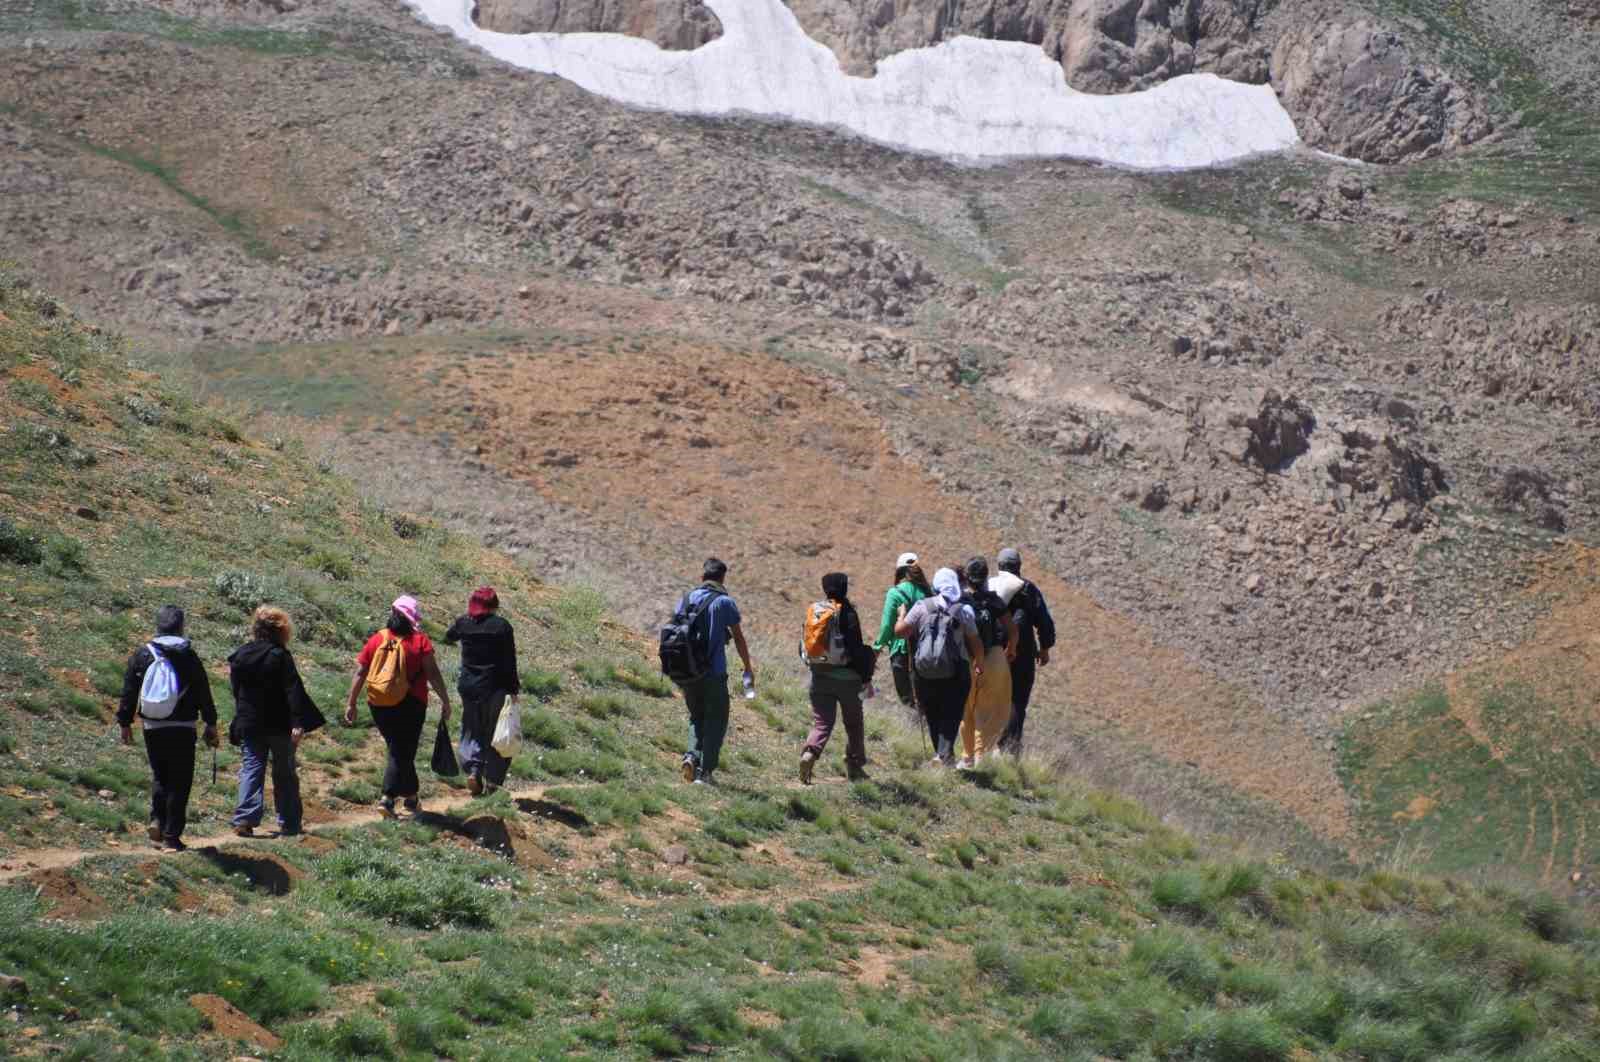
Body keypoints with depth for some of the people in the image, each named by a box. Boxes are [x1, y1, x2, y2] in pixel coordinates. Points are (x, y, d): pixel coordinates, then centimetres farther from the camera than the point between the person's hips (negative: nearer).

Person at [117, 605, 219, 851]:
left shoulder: (141, 655, 2)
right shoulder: (189, 656, -3)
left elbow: (129, 692, 5)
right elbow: (203, 693, 0)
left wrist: (125, 722, 13)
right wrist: (211, 724, 7)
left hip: (151, 727, 2)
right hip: (182, 729, -2)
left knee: (159, 775, 20)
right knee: (179, 782, 4)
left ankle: (157, 819, 1)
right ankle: (172, 834, 1)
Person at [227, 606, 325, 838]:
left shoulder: (239, 656, 4)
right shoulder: (280, 656, -11)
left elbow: (236, 691, 14)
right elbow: (293, 690, -19)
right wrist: (299, 722, -22)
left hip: (249, 725, 3)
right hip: (279, 725, -3)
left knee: (251, 769, 2)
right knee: (285, 773, 8)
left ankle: (245, 819, -14)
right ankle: (289, 823, 11)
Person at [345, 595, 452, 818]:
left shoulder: (376, 640, 3)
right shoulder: (420, 641, -7)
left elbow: (359, 674, 1)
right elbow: (433, 674, -11)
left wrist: (350, 704, 7)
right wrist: (445, 701, -5)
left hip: (379, 707, 4)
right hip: (410, 706, -4)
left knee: (400, 750, 19)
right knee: (403, 752, 4)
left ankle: (411, 797, 26)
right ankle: (387, 799, -4)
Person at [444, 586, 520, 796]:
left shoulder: (463, 623, 0)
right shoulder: (501, 626, -10)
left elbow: (448, 638, 22)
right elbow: (509, 662, -10)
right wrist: (513, 689, -5)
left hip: (468, 686, 3)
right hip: (495, 688, -3)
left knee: (472, 731, 14)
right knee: (495, 734, 8)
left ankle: (473, 769, -7)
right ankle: (493, 780, 7)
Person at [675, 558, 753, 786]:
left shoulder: (687, 599, 8)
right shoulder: (725, 603, -4)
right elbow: (738, 638, 0)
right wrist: (748, 667, 13)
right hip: (714, 672, -4)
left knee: (696, 717, 19)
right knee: (715, 721, 6)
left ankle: (692, 756, -4)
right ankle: (705, 771, -1)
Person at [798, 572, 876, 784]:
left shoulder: (813, 612, 4)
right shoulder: (848, 614, -11)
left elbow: (803, 647, 9)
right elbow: (856, 649, -13)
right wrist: (865, 677, -5)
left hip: (819, 677, 4)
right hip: (846, 677, -3)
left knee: (821, 723, 4)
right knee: (854, 723, 14)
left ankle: (810, 753, -24)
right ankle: (854, 767, 19)